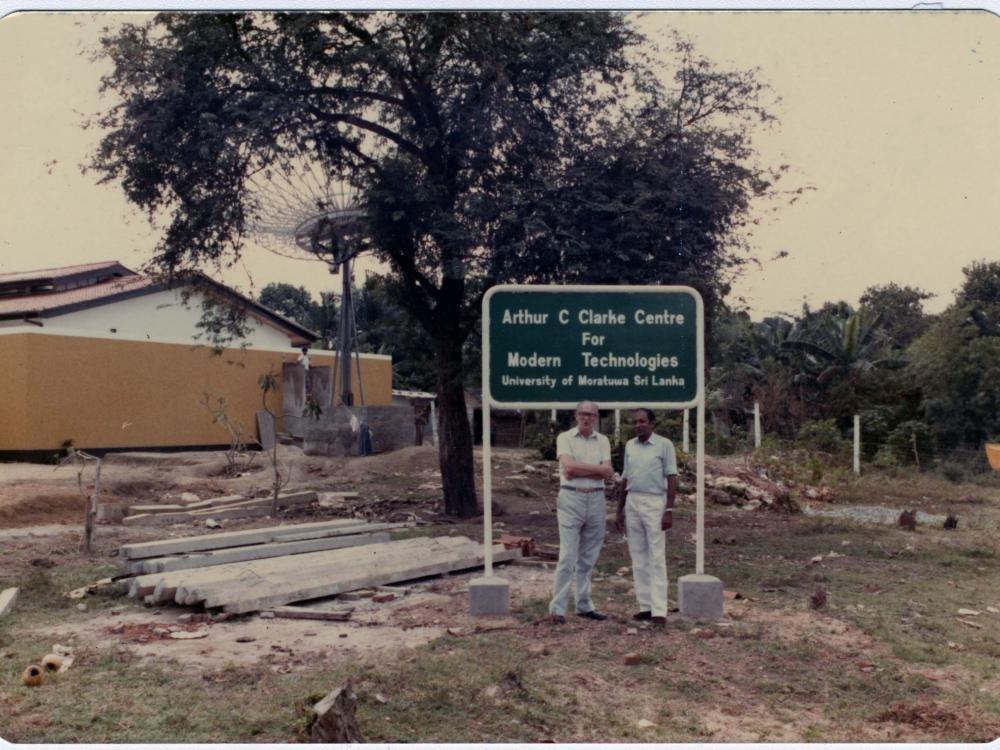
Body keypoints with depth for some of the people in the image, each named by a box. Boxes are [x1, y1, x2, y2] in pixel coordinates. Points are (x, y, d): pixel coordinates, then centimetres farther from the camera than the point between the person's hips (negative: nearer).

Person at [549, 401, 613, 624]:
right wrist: (597, 468, -9)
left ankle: (584, 605, 17)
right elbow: (569, 466, -15)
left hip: (596, 499, 4)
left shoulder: (603, 441, 11)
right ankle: (557, 607, -4)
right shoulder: (565, 438, 1)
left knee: (588, 557, 9)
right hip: (571, 498, -4)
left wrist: (579, 470, -11)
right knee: (568, 556, -8)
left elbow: (608, 473, -2)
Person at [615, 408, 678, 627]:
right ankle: (645, 606, 13)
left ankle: (659, 610, -4)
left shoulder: (664, 445, -4)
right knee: (638, 558, 7)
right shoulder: (629, 446, 11)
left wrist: (669, 510, -13)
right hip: (632, 504, 5)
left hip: (655, 504, -5)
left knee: (656, 558, -5)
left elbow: (672, 479, -6)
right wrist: (619, 510, 15)